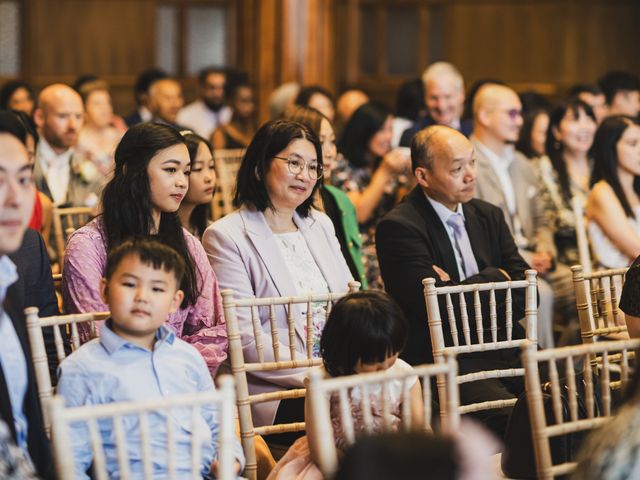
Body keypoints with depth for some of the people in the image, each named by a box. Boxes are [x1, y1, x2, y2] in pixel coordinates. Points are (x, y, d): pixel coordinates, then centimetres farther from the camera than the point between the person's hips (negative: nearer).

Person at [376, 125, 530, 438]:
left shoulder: (489, 216, 16)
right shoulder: (398, 227, -5)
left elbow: (526, 294, 10)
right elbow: (437, 304, -15)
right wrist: (496, 276, 0)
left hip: (505, 353, 6)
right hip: (443, 362, -6)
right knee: (512, 415, -32)